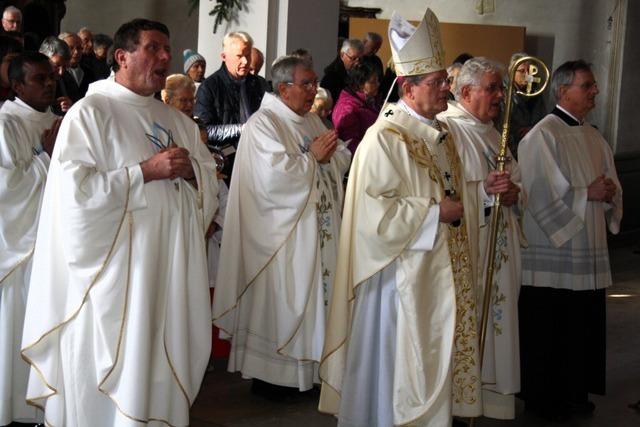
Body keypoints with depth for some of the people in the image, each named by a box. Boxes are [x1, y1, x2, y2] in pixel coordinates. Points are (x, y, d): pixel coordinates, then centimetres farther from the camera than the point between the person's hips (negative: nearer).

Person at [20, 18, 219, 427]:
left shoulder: (178, 121, 14)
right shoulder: (89, 113, -7)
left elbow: (211, 180, 15)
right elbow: (75, 189, -17)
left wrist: (190, 169, -7)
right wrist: (147, 171, -19)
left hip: (173, 261, 6)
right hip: (117, 264, -6)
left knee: (164, 356, 11)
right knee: (116, 362, 1)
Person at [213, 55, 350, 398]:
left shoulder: (312, 121, 14)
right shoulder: (263, 123, -11)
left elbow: (342, 161, 12)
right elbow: (273, 175, -24)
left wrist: (328, 155, -9)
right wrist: (312, 157, -13)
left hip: (318, 232, 8)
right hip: (281, 233, -8)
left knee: (313, 295, 10)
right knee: (278, 300, 0)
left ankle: (305, 368, 20)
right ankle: (268, 375, 10)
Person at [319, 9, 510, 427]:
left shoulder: (440, 135, 11)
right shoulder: (385, 138, -16)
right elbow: (374, 211, -22)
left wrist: (483, 189, 4)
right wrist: (436, 213, -19)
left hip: (441, 273, 8)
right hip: (403, 277, -8)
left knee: (435, 358, 13)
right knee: (399, 363, 1)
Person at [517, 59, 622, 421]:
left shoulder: (595, 138, 13)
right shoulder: (542, 136, -11)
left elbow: (612, 190, 14)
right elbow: (541, 193, -17)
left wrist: (608, 194, -8)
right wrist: (587, 194, -14)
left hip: (589, 254, 7)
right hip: (551, 256, -7)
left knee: (583, 326, 11)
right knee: (548, 333, 2)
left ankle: (575, 393, 24)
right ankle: (542, 399, 14)